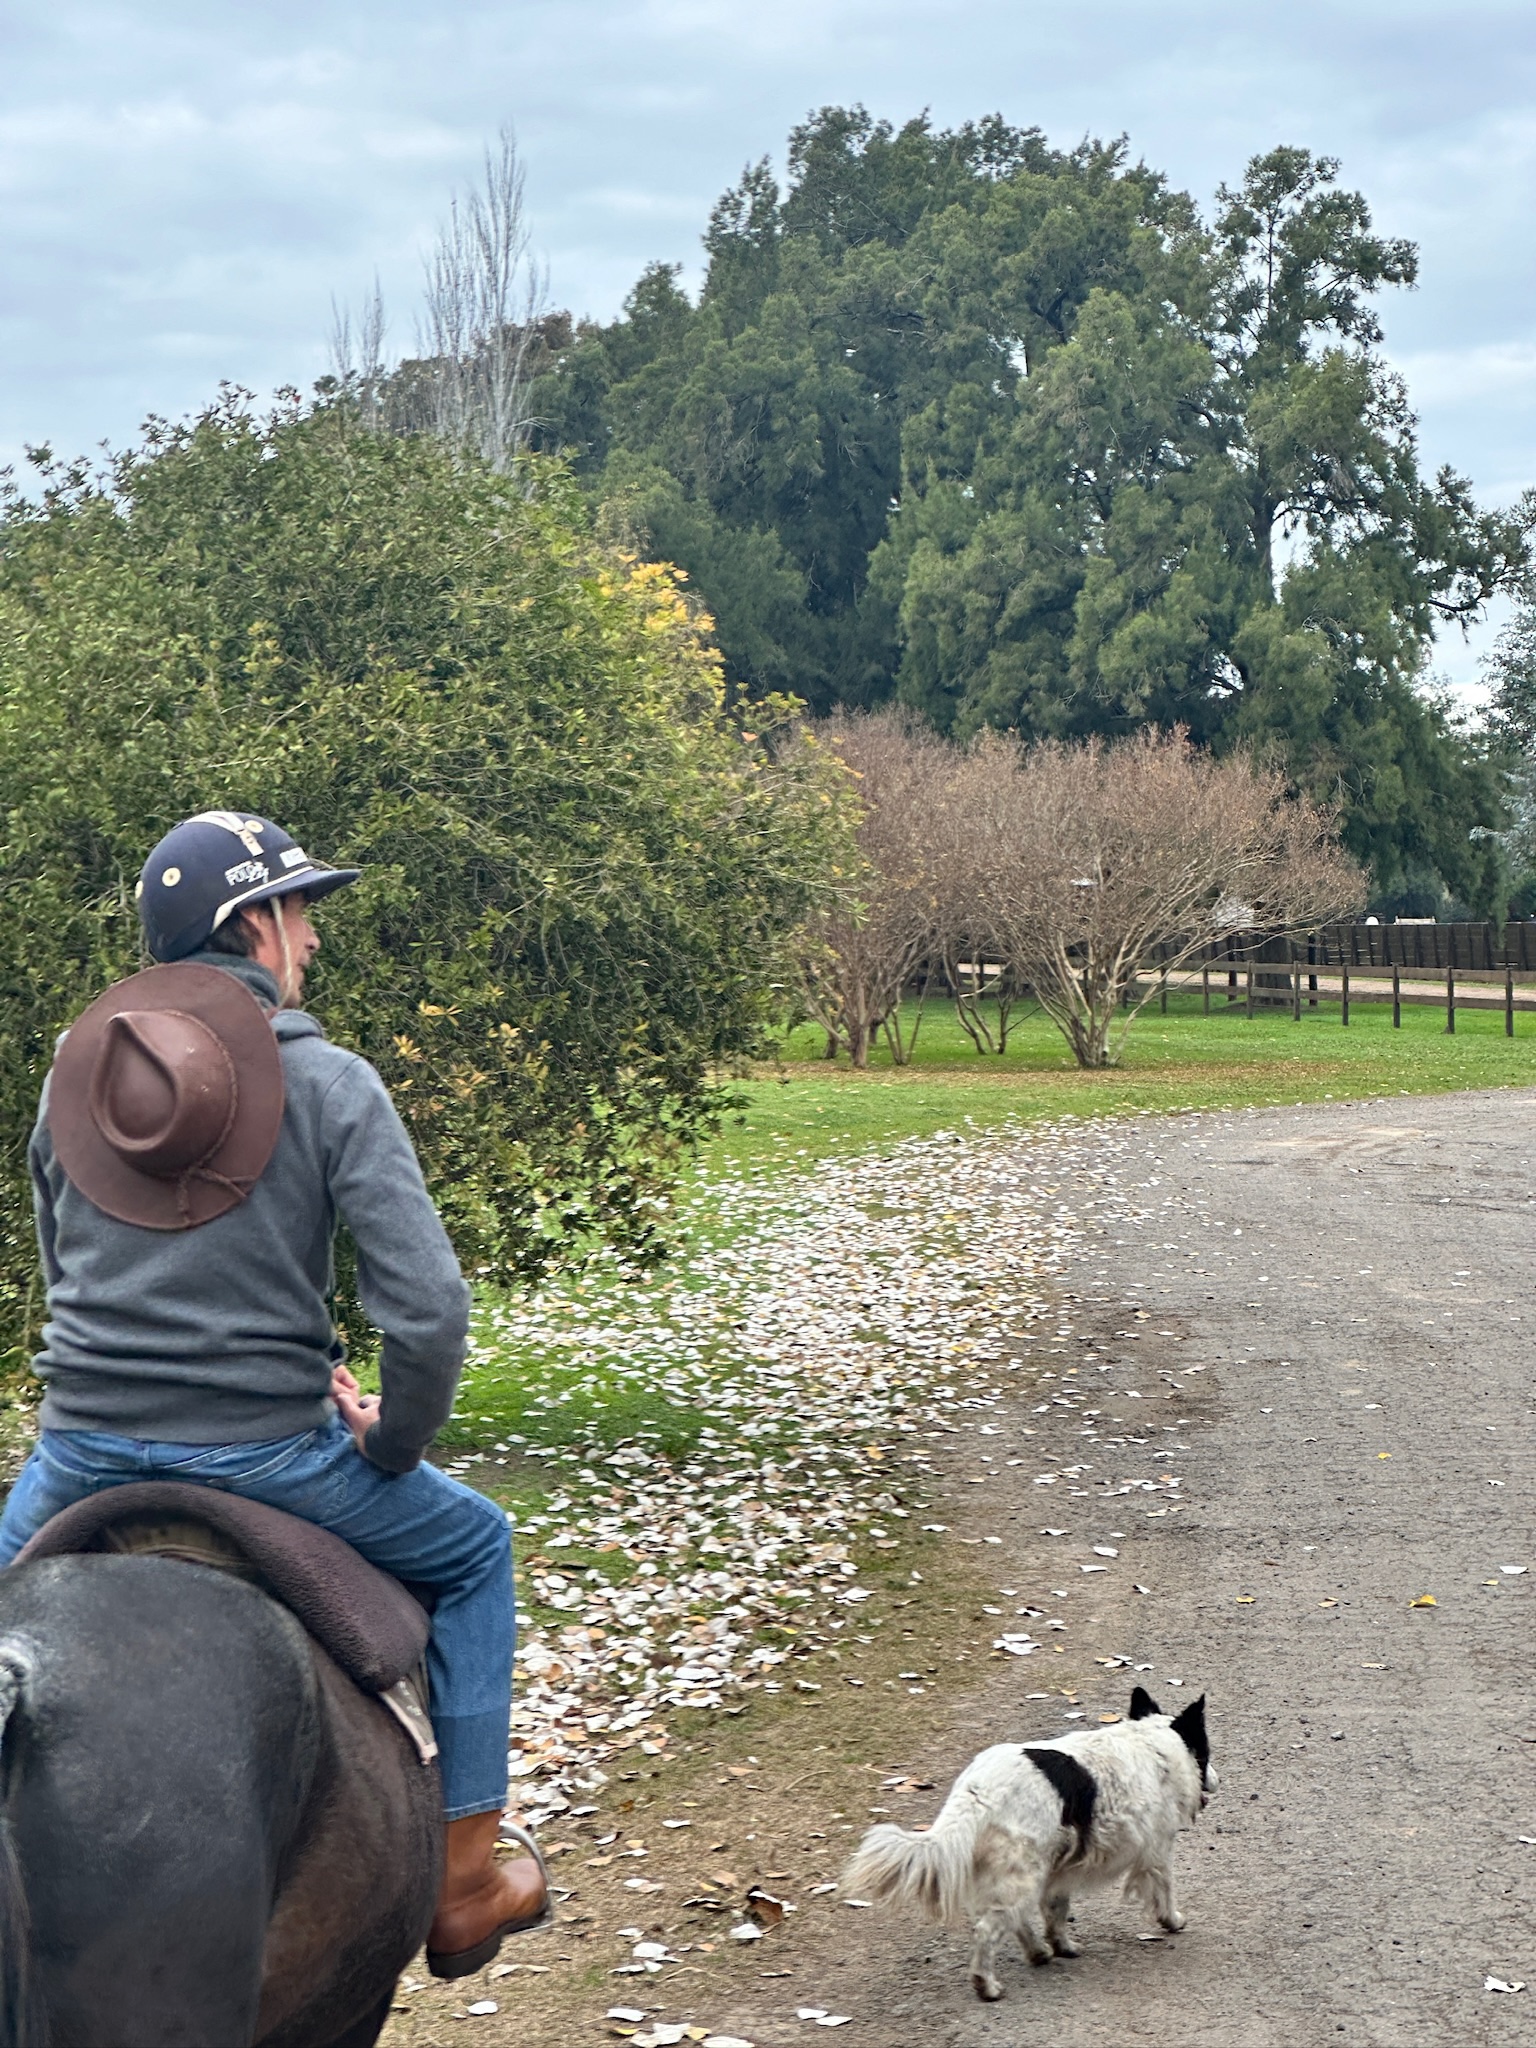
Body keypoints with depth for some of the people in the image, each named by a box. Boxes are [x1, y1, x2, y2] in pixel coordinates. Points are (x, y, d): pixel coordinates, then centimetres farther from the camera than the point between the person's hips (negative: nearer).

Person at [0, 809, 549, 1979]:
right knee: (475, 1549, 23)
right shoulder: (331, 1084, -9)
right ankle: (469, 1875, 23)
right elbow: (429, 1309, -16)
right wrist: (394, 1445, 0)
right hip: (267, 1455, -3)